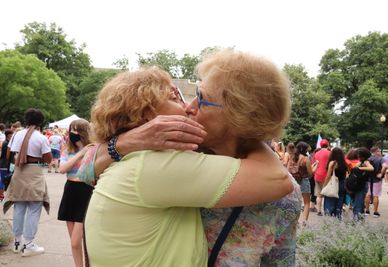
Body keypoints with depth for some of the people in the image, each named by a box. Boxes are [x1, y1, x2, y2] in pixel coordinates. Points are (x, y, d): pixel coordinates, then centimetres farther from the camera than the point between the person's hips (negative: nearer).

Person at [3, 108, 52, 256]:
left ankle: (17, 241, 22)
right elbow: (48, 159, -7)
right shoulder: (41, 138, -10)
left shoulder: (17, 135, 3)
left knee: (19, 207, 13)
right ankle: (28, 244, 1)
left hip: (19, 173, 5)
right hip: (34, 174, -5)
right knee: (33, 209, 0)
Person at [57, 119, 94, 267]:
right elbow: (62, 169, -11)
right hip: (70, 192, 6)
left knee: (76, 242, -8)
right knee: (74, 241, 12)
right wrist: (80, 153, -14)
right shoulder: (68, 151, 9)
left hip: (85, 193, -5)